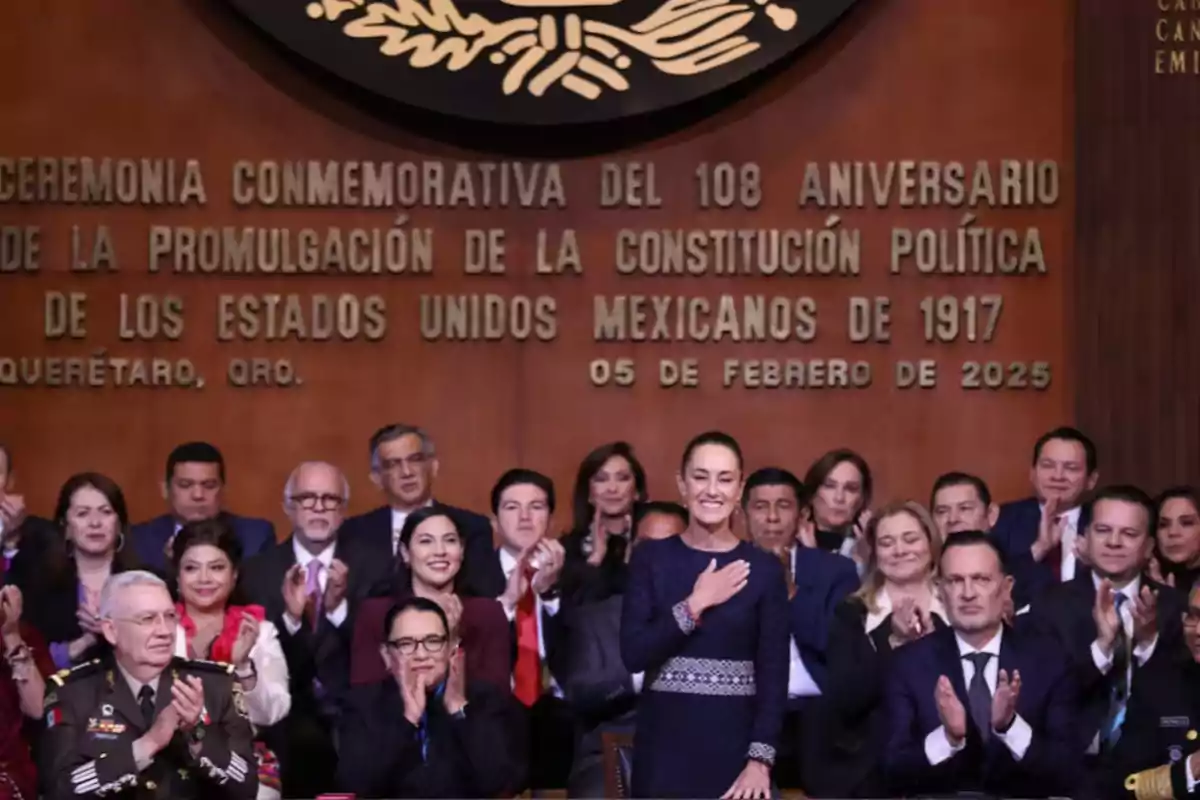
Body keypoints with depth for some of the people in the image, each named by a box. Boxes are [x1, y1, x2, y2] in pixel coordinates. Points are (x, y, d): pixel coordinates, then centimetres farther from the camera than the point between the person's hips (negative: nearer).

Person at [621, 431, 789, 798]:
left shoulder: (764, 569, 1)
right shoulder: (651, 558, 3)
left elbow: (774, 674, -2)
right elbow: (633, 654, -7)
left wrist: (760, 758, -11)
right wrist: (694, 605, -14)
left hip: (734, 744, 0)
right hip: (664, 743, 0)